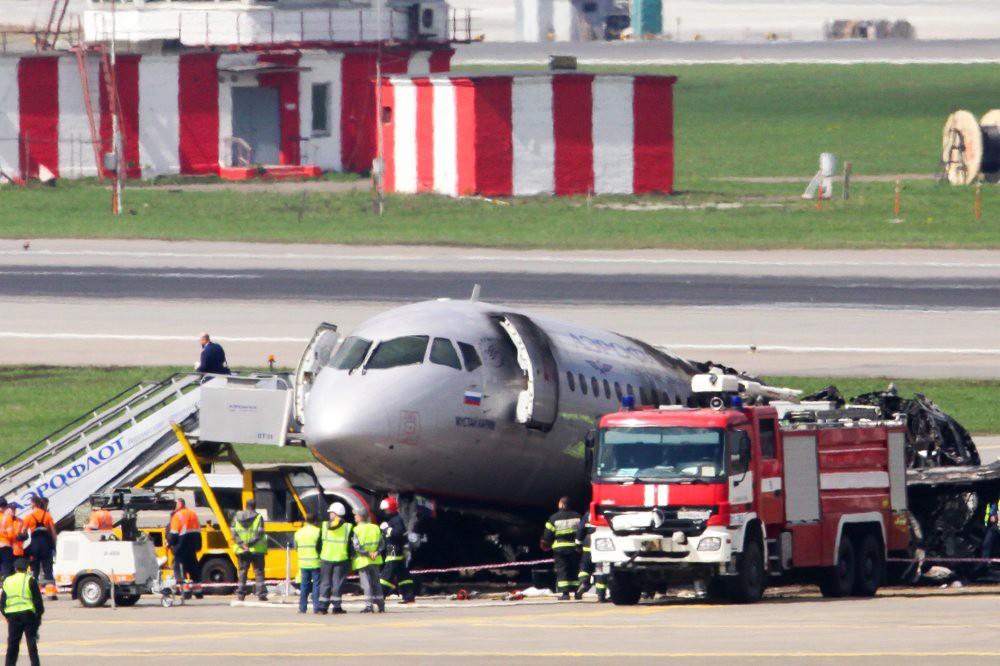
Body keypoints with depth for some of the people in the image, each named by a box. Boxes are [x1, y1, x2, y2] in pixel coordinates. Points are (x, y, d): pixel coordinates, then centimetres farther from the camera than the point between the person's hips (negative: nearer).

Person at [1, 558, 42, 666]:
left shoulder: (7, 581, 9)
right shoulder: (30, 580, -2)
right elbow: (37, 600, -4)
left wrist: (6, 616, 18)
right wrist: (39, 615, 4)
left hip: (12, 616, 3)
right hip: (28, 615, -3)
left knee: (12, 643, 8)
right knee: (31, 642, -1)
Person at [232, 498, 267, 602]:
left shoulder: (237, 517, 6)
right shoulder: (258, 517, -4)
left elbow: (234, 533, -1)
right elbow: (259, 534, -13)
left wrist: (242, 544, -10)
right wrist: (250, 543, -14)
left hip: (241, 550, 3)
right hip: (257, 550, -3)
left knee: (242, 572, 9)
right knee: (259, 572, 1)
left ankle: (241, 594, 6)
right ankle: (261, 593, -4)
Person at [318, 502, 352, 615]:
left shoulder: (325, 526, 1)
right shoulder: (348, 527, -2)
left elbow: (319, 542, 4)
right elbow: (351, 546, -2)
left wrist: (319, 555, 14)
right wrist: (350, 559, 6)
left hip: (326, 559, 1)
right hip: (342, 559, -1)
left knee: (325, 583, 7)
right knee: (338, 583, 1)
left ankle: (323, 607, 6)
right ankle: (337, 607, -2)